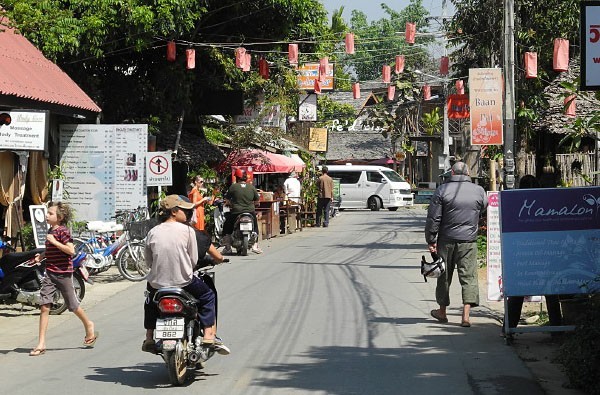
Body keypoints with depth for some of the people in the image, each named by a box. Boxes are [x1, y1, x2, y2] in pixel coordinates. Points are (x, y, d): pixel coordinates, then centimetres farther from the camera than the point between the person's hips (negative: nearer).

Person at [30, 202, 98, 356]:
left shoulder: (63, 231, -14)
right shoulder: (51, 230, 11)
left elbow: (71, 250, -23)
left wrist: (54, 241, -23)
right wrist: (41, 256, 9)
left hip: (63, 273, -7)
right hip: (50, 273, 7)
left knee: (73, 305, 9)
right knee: (44, 306, -4)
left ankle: (89, 326, 37)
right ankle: (41, 343, -6)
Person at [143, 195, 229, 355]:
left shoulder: (152, 233, 0)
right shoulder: (187, 231, -8)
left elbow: (149, 262, 4)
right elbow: (194, 261, -5)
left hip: (157, 283, 3)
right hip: (183, 282, -3)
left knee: (150, 300, 35)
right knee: (208, 296, 21)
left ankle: (149, 338, 31)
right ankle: (209, 336, 11)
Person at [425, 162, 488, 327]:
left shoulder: (442, 190, -6)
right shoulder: (479, 191, 0)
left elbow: (433, 218, -6)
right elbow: (484, 209, 16)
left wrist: (431, 240, 0)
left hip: (446, 240, 0)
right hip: (469, 241, 0)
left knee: (444, 276, 13)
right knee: (469, 277, 0)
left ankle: (442, 312, 26)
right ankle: (466, 316, -11)